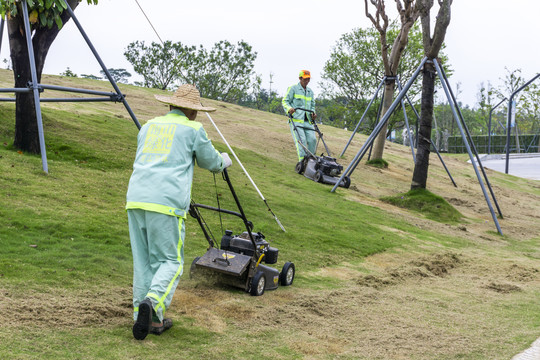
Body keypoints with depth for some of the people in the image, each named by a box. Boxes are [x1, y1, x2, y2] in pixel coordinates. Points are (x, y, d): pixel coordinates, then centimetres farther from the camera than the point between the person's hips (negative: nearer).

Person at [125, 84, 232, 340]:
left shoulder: (149, 126, 23)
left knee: (143, 261, 10)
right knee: (170, 261, 2)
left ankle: (148, 319, 13)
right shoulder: (193, 129, 7)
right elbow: (211, 162, 16)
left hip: (136, 197, 5)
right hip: (166, 202, -5)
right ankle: (151, 302, -21)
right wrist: (224, 160, 39)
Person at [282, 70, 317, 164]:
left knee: (312, 140, -8)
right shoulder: (293, 88, 3)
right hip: (296, 119, -5)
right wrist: (289, 108, -20)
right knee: (301, 140, -17)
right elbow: (285, 101, 0)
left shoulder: (310, 92, 21)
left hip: (307, 121, 5)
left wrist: (313, 114, 6)